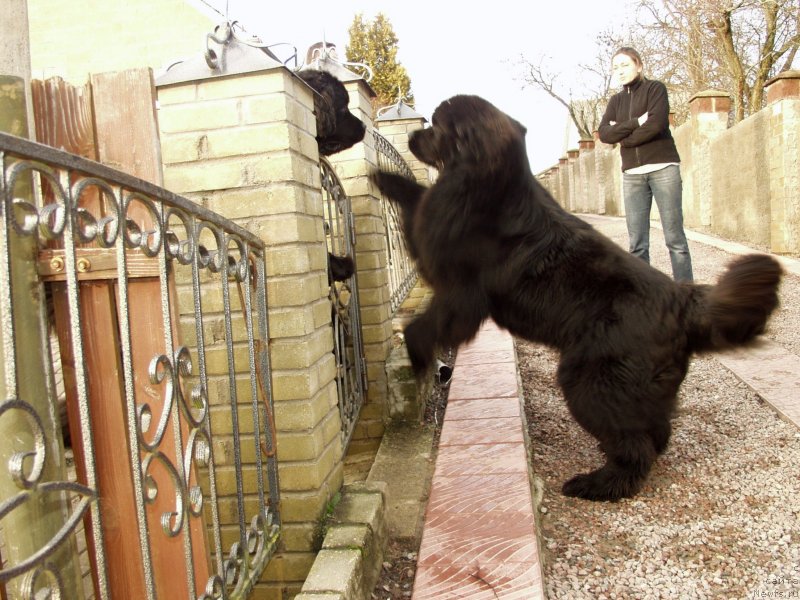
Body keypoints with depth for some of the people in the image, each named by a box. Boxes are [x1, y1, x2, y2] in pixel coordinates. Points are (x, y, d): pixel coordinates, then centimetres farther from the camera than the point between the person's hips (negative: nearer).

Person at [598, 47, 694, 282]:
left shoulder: (655, 88, 4)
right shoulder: (616, 100, 17)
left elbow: (656, 124, -13)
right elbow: (604, 133, 0)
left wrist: (623, 137, -3)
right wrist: (635, 123, -10)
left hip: (663, 168, -4)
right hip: (632, 174, 4)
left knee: (674, 237, -6)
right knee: (637, 243, 0)